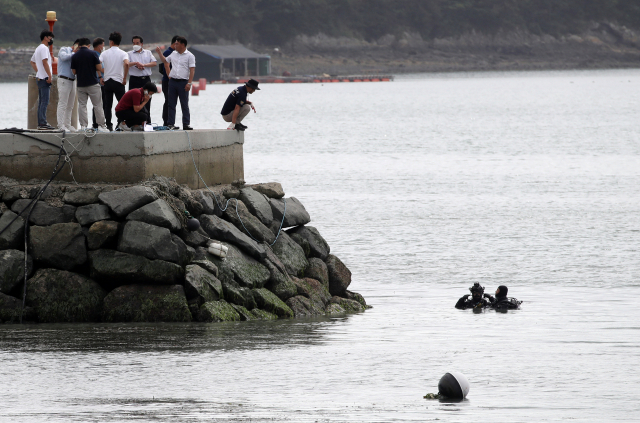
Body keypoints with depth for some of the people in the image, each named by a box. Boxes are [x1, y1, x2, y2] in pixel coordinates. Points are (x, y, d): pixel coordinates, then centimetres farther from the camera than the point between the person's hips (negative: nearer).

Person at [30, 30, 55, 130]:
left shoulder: (38, 49, 20)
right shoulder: (44, 48, -11)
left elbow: (32, 62, 30)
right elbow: (45, 62, -21)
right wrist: (50, 76, -21)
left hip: (40, 78, 10)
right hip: (45, 78, -10)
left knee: (41, 102, 11)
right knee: (45, 102, -12)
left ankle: (40, 123, 12)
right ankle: (43, 123, -16)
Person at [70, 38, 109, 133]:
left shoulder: (75, 56, 2)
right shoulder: (92, 54, -7)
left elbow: (74, 71, 6)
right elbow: (99, 68, -6)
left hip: (80, 84, 3)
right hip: (93, 83, -3)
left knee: (82, 105, 6)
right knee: (97, 105, 3)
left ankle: (83, 126, 0)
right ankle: (101, 126, 3)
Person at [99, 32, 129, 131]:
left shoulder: (105, 54, 4)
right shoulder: (123, 54, -2)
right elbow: (126, 64, -21)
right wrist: (124, 78, -13)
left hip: (107, 82, 2)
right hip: (118, 82, -2)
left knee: (108, 105, 5)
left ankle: (108, 125, 2)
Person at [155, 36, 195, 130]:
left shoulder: (189, 56, -3)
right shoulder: (173, 54, 14)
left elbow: (192, 70, -9)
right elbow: (164, 61, 31)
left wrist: (189, 83, -17)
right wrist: (159, 52, 20)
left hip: (183, 82, -5)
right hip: (172, 81, 5)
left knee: (184, 105, 0)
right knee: (171, 104, 4)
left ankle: (186, 124, 3)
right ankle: (170, 123, 6)